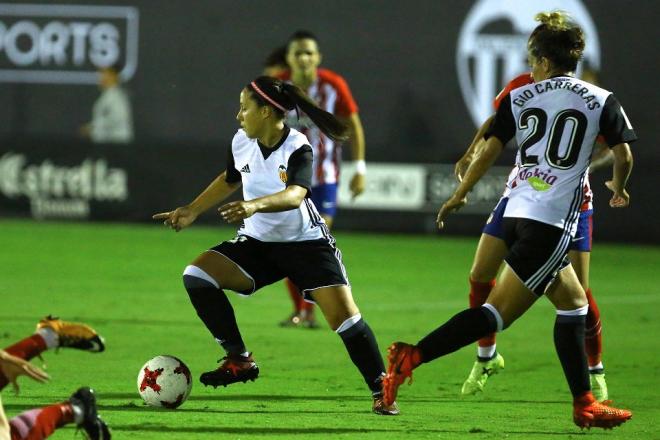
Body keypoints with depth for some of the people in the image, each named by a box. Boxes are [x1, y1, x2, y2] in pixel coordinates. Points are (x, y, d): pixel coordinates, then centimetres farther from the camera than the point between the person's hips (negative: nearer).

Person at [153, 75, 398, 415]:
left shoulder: (297, 148, -22)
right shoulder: (241, 143, -4)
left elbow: (295, 195, -41)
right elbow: (230, 180, 19)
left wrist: (255, 205, -59)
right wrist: (192, 211, 18)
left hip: (306, 243, -5)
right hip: (257, 243, 5)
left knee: (344, 315, -18)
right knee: (196, 275, -15)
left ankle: (381, 391, -1)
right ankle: (239, 360, -5)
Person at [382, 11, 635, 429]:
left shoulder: (519, 98, 8)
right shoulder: (601, 100, 1)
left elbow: (489, 151, 6)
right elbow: (623, 155, 2)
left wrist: (460, 195, 17)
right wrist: (618, 189, 23)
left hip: (516, 214, 6)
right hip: (553, 222, -6)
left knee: (573, 303, 19)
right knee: (498, 312, -10)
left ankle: (584, 403, 19)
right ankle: (413, 355, -24)